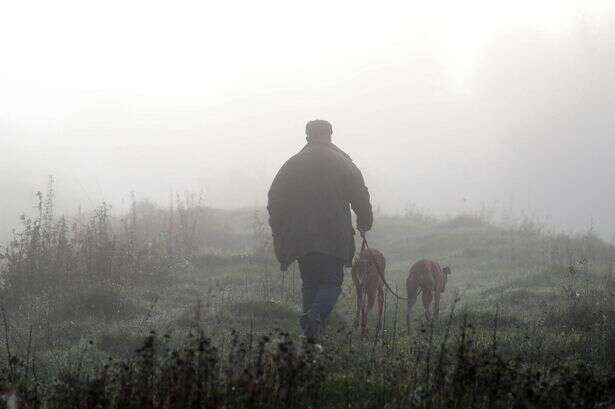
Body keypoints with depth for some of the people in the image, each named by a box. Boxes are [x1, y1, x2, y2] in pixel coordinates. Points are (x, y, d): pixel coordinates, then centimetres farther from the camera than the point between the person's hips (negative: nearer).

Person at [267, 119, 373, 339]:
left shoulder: (292, 164, 8)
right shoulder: (343, 164, 2)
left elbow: (275, 198, 8)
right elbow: (360, 197, 2)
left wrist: (278, 231, 15)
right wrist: (364, 223, 17)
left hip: (300, 237, 3)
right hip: (333, 237, -3)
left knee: (309, 283, 12)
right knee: (331, 283, 1)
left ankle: (311, 337, 4)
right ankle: (315, 315, -27)